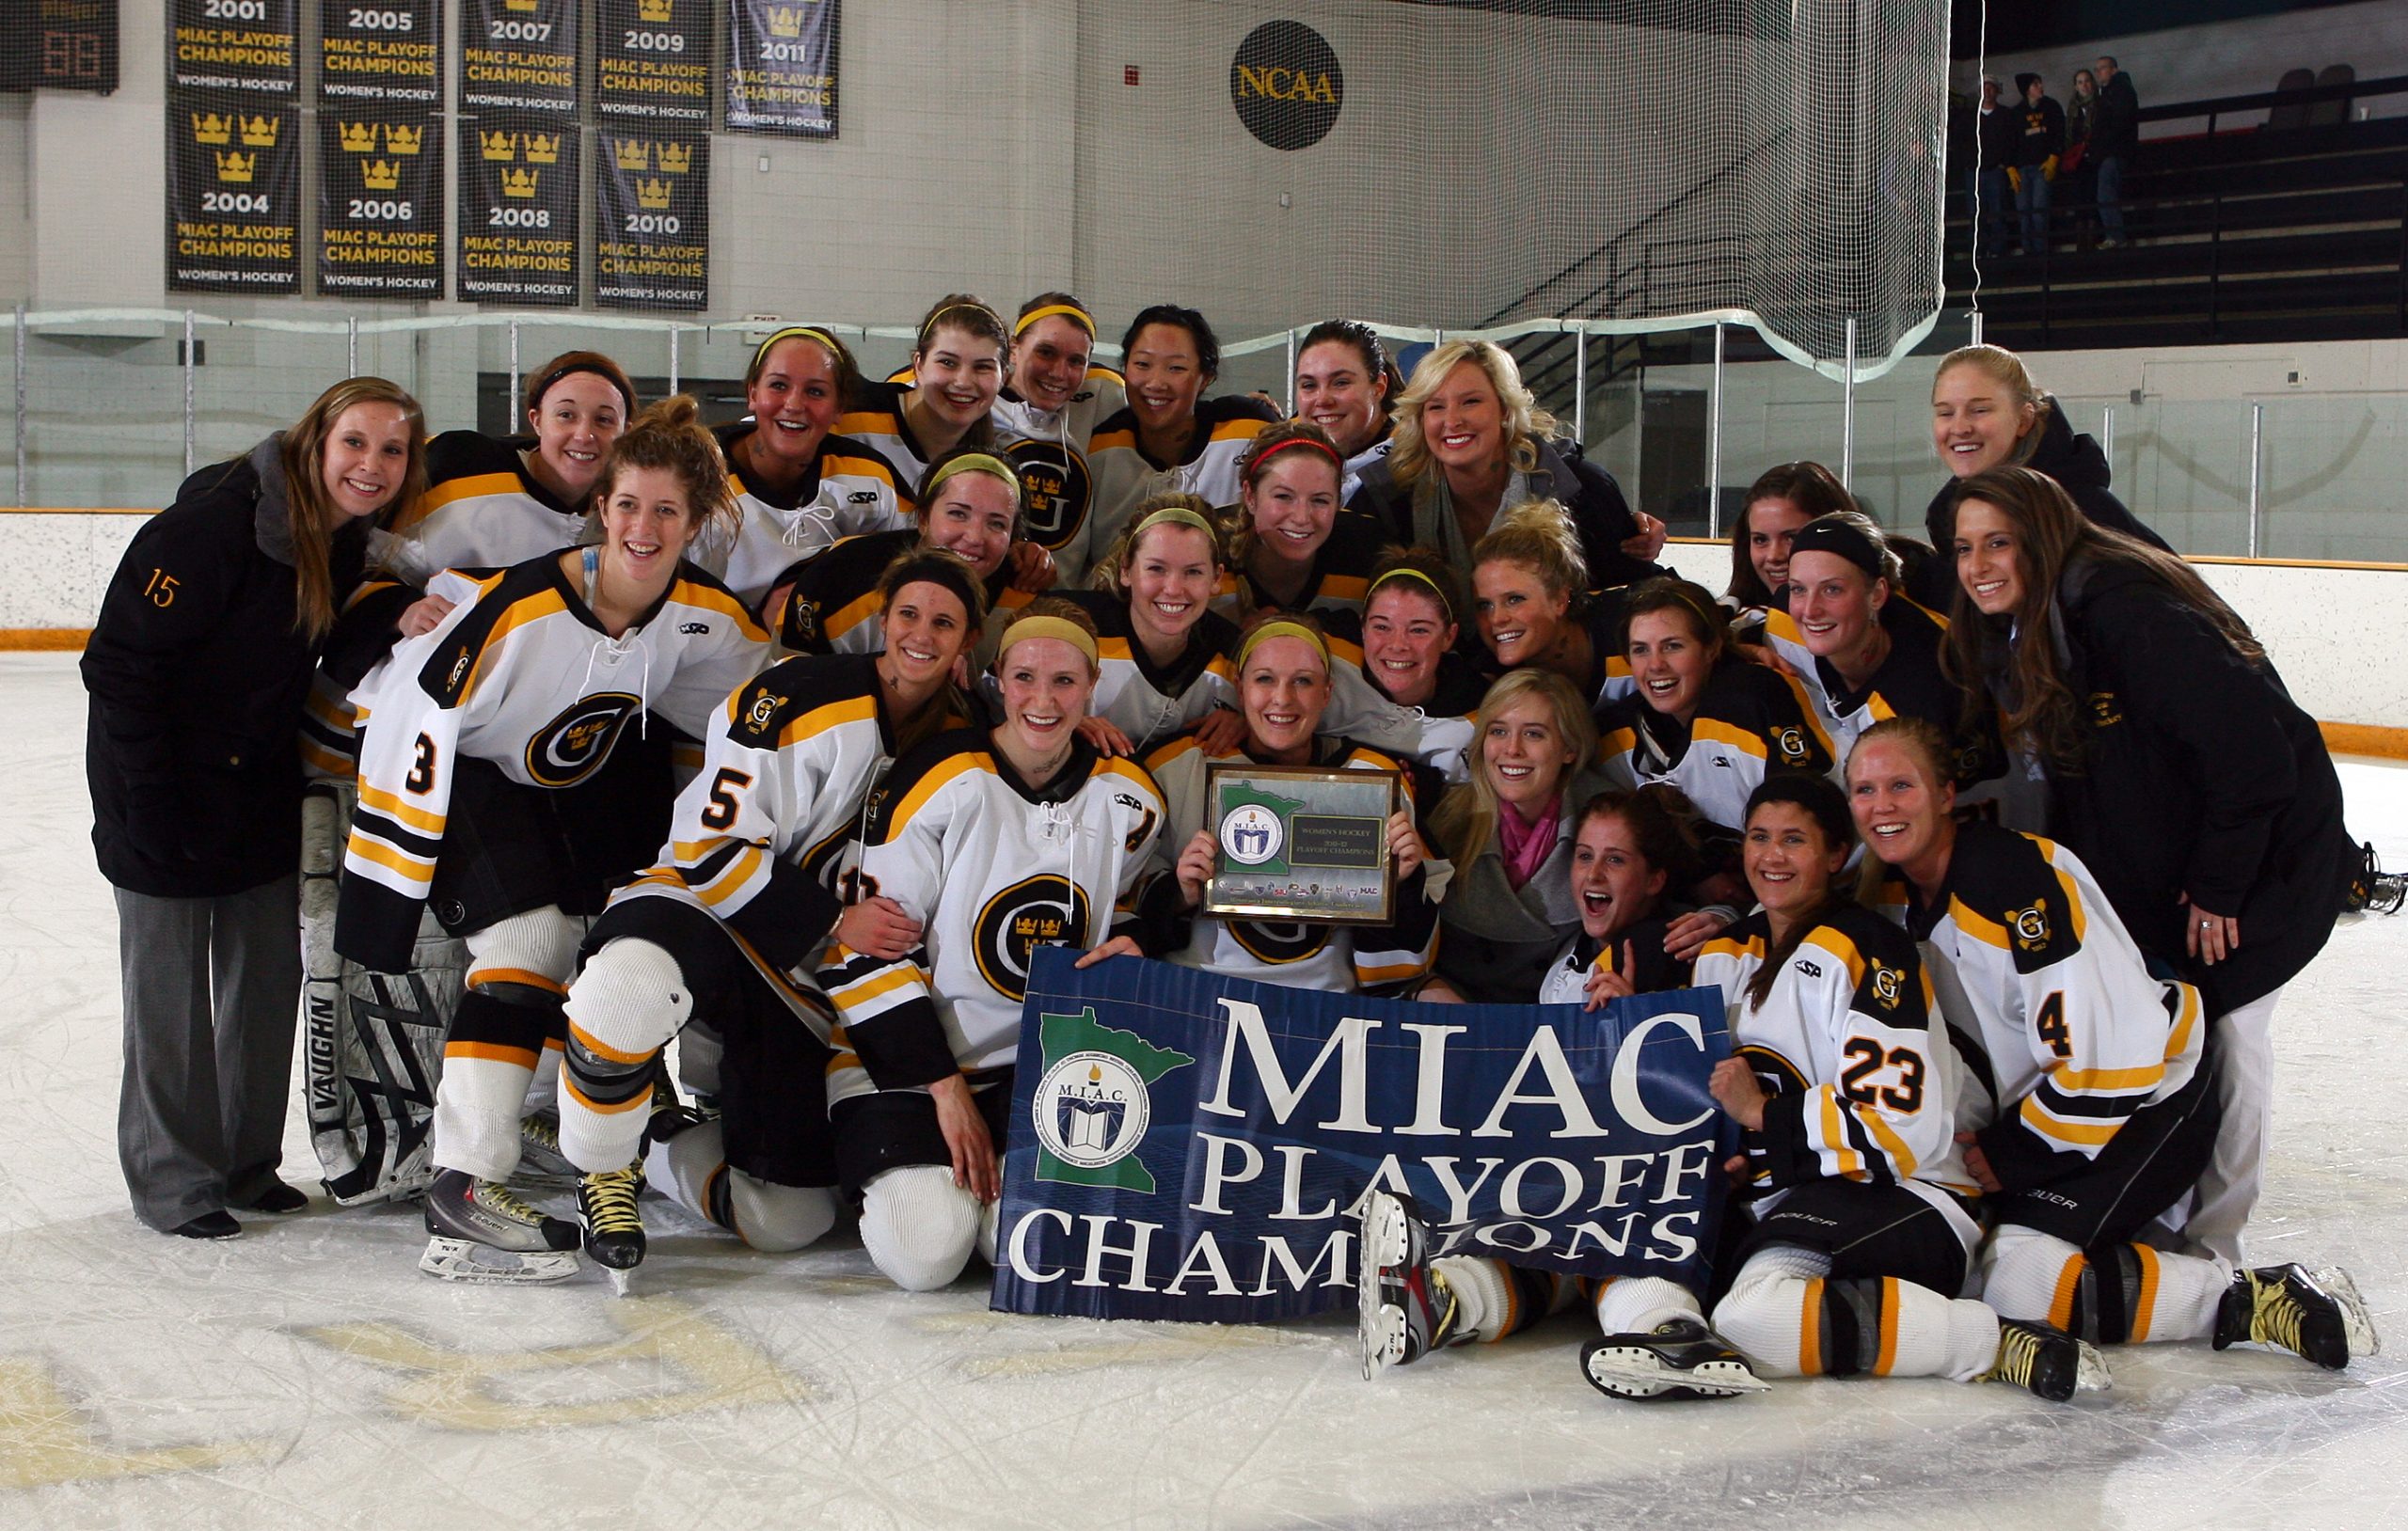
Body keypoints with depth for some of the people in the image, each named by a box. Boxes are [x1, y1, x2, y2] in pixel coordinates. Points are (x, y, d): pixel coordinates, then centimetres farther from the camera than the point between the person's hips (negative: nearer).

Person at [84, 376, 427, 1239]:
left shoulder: (350, 540, -3)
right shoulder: (217, 522, -25)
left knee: (270, 971, 11)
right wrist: (152, 802, -22)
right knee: (170, 981, 1)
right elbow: (119, 659, -22)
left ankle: (248, 1162, 25)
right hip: (163, 782, -7)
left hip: (261, 782, 7)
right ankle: (172, 1180, 12)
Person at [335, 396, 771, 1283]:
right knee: (527, 939, -21)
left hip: (596, 772, 6)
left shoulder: (706, 615, -17)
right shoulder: (516, 608, -33)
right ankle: (463, 1187, -24)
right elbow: (411, 730, -28)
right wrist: (378, 891, -25)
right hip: (476, 777, -6)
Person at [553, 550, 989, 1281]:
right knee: (635, 980, -42)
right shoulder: (800, 698, -14)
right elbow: (712, 853, -17)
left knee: (788, 1220, -2)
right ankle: (605, 1165, -13)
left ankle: (652, 1146, 28)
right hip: (708, 913, -5)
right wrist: (834, 921, -19)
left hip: (809, 982, 5)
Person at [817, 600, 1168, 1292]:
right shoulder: (940, 781, -14)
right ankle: (893, 1168, 12)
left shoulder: (1128, 799, 0)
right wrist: (946, 1088, -13)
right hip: (905, 1059, -3)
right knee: (925, 1256, -22)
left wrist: (1130, 949, -7)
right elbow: (867, 946, -11)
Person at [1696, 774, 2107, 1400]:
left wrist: (1763, 1114, -16)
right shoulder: (1724, 957, 15)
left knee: (1757, 1315, -36)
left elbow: (1902, 1129, -19)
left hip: (1905, 1204, -8)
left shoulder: (1866, 950, -10)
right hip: (1776, 1205, 9)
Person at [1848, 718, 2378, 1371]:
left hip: (2151, 1102, -9)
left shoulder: (2011, 877, -25)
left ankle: (2268, 1301, -11)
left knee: (2020, 1284, -21)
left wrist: (2013, 1154, -17)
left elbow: (2109, 1048, -27)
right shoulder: (1907, 896, 4)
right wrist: (1967, 1131, -2)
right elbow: (1966, 1041, 16)